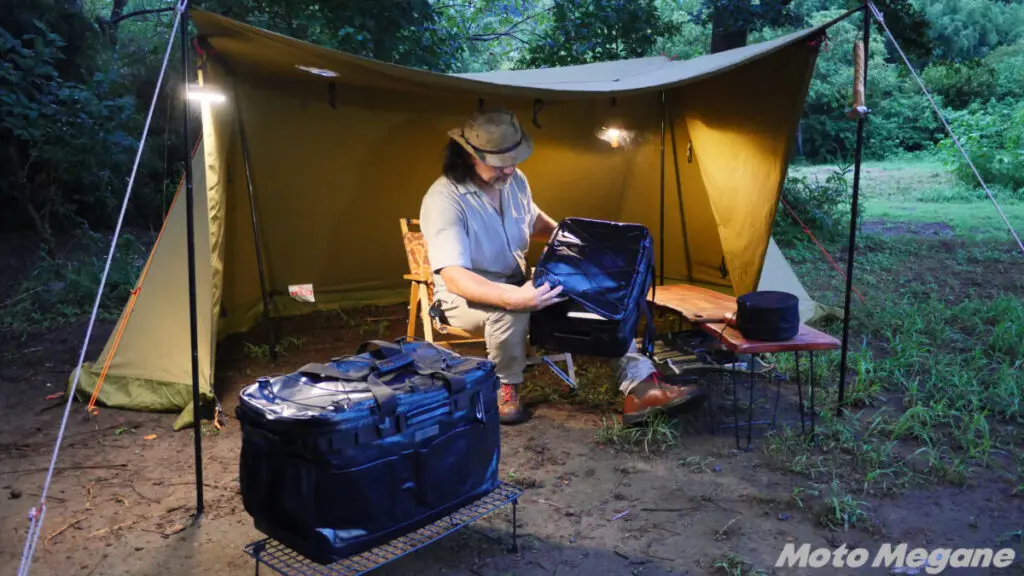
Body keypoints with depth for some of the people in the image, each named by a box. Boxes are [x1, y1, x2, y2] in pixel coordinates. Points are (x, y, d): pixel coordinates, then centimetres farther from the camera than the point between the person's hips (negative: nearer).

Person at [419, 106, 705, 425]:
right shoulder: (443, 200, -26)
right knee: (511, 310, -40)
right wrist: (514, 298, -49)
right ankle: (505, 388, -11)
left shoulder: (515, 181, -2)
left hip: (517, 283, 7)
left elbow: (535, 222, 20)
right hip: (465, 298, -6)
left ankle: (639, 387, -16)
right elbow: (454, 277, -35)